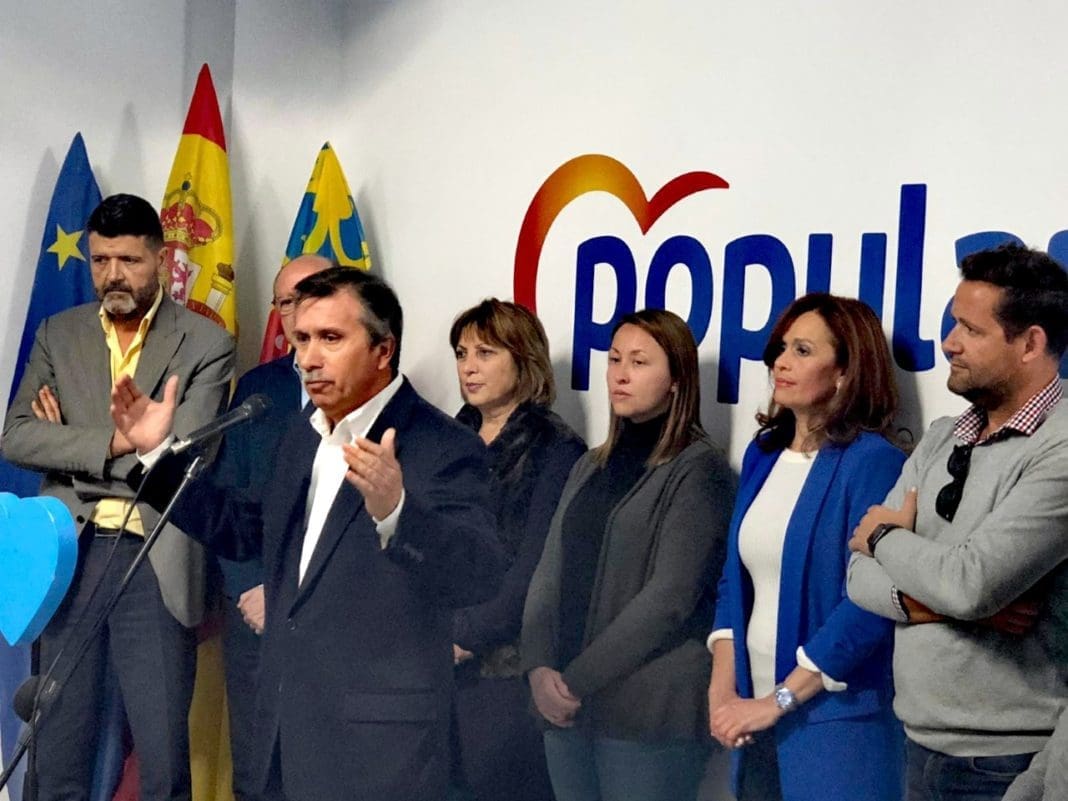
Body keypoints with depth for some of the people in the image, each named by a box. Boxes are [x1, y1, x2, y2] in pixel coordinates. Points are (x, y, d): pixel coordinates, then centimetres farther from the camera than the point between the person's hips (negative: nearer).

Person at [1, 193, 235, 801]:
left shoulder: (207, 344, -1)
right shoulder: (58, 335, 11)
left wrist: (72, 442, -4)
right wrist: (113, 441, -11)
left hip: (156, 564, -3)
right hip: (70, 554, 3)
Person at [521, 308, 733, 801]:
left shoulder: (698, 471, -5)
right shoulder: (592, 467, 16)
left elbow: (670, 598, -13)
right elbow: (550, 574, 10)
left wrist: (579, 680, -12)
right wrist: (540, 667, -6)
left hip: (650, 710, -6)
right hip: (565, 706, 6)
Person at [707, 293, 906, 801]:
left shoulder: (873, 462, -12)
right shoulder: (762, 455, 9)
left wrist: (778, 701, -17)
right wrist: (722, 687, -1)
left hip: (837, 718, -6)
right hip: (755, 714, 6)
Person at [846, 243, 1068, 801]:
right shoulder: (940, 440, 8)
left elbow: (972, 582, -25)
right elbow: (861, 575, 5)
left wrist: (889, 536, -6)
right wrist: (936, 601, -15)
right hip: (922, 747, 7)